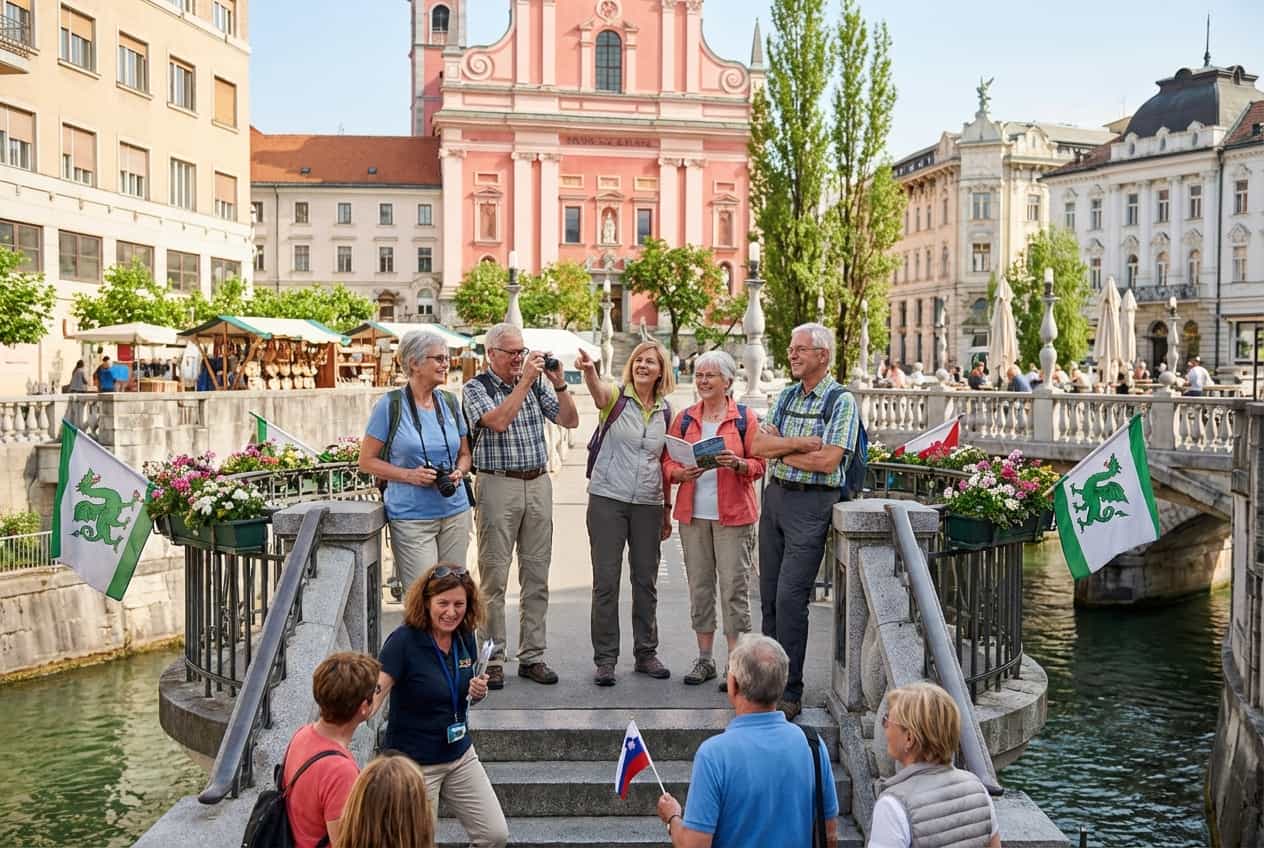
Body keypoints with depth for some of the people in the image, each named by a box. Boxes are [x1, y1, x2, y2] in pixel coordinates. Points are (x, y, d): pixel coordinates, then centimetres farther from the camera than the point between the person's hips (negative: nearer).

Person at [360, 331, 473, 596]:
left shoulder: (450, 402, 9)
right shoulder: (390, 405, -5)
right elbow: (366, 461, -3)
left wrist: (459, 472, -4)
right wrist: (409, 475, -15)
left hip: (456, 513, 5)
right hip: (412, 518, -5)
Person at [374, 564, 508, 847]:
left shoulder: (465, 636, -1)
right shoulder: (404, 640, -20)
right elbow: (376, 691, -29)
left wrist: (478, 693, -10)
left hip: (460, 755, 6)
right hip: (414, 763, -6)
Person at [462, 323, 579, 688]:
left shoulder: (536, 384, 11)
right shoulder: (476, 387, -1)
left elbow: (570, 420, 7)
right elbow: (498, 422, -19)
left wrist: (558, 383, -5)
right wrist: (525, 381, -17)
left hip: (539, 484, 4)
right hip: (498, 485, -4)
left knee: (537, 575, 7)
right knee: (494, 576, -1)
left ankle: (532, 656, 16)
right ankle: (492, 659, 8)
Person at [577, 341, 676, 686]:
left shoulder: (666, 412, 9)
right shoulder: (615, 397, -3)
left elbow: (665, 464, 15)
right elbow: (597, 388, -28)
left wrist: (667, 510, 14)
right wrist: (588, 370, -51)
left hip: (648, 504, 4)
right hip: (607, 499, -4)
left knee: (646, 581, 10)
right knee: (606, 581, 0)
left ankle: (646, 654, 24)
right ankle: (605, 659, 10)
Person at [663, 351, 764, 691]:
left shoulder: (746, 418, 3)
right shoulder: (684, 419, 12)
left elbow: (759, 465, 2)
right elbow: (667, 462, 11)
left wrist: (737, 463, -17)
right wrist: (682, 473, -10)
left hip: (733, 513, -3)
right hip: (693, 513, 3)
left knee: (734, 586, -4)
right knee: (699, 585, 7)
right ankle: (704, 659, 16)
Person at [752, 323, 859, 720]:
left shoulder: (841, 401, -6)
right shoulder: (787, 396, 14)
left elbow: (828, 461, -16)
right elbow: (760, 446, 3)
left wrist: (780, 448, -3)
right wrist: (802, 442, -13)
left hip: (811, 503, -7)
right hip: (775, 495, 7)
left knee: (790, 598, -9)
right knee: (769, 595, 9)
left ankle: (790, 692, -1)